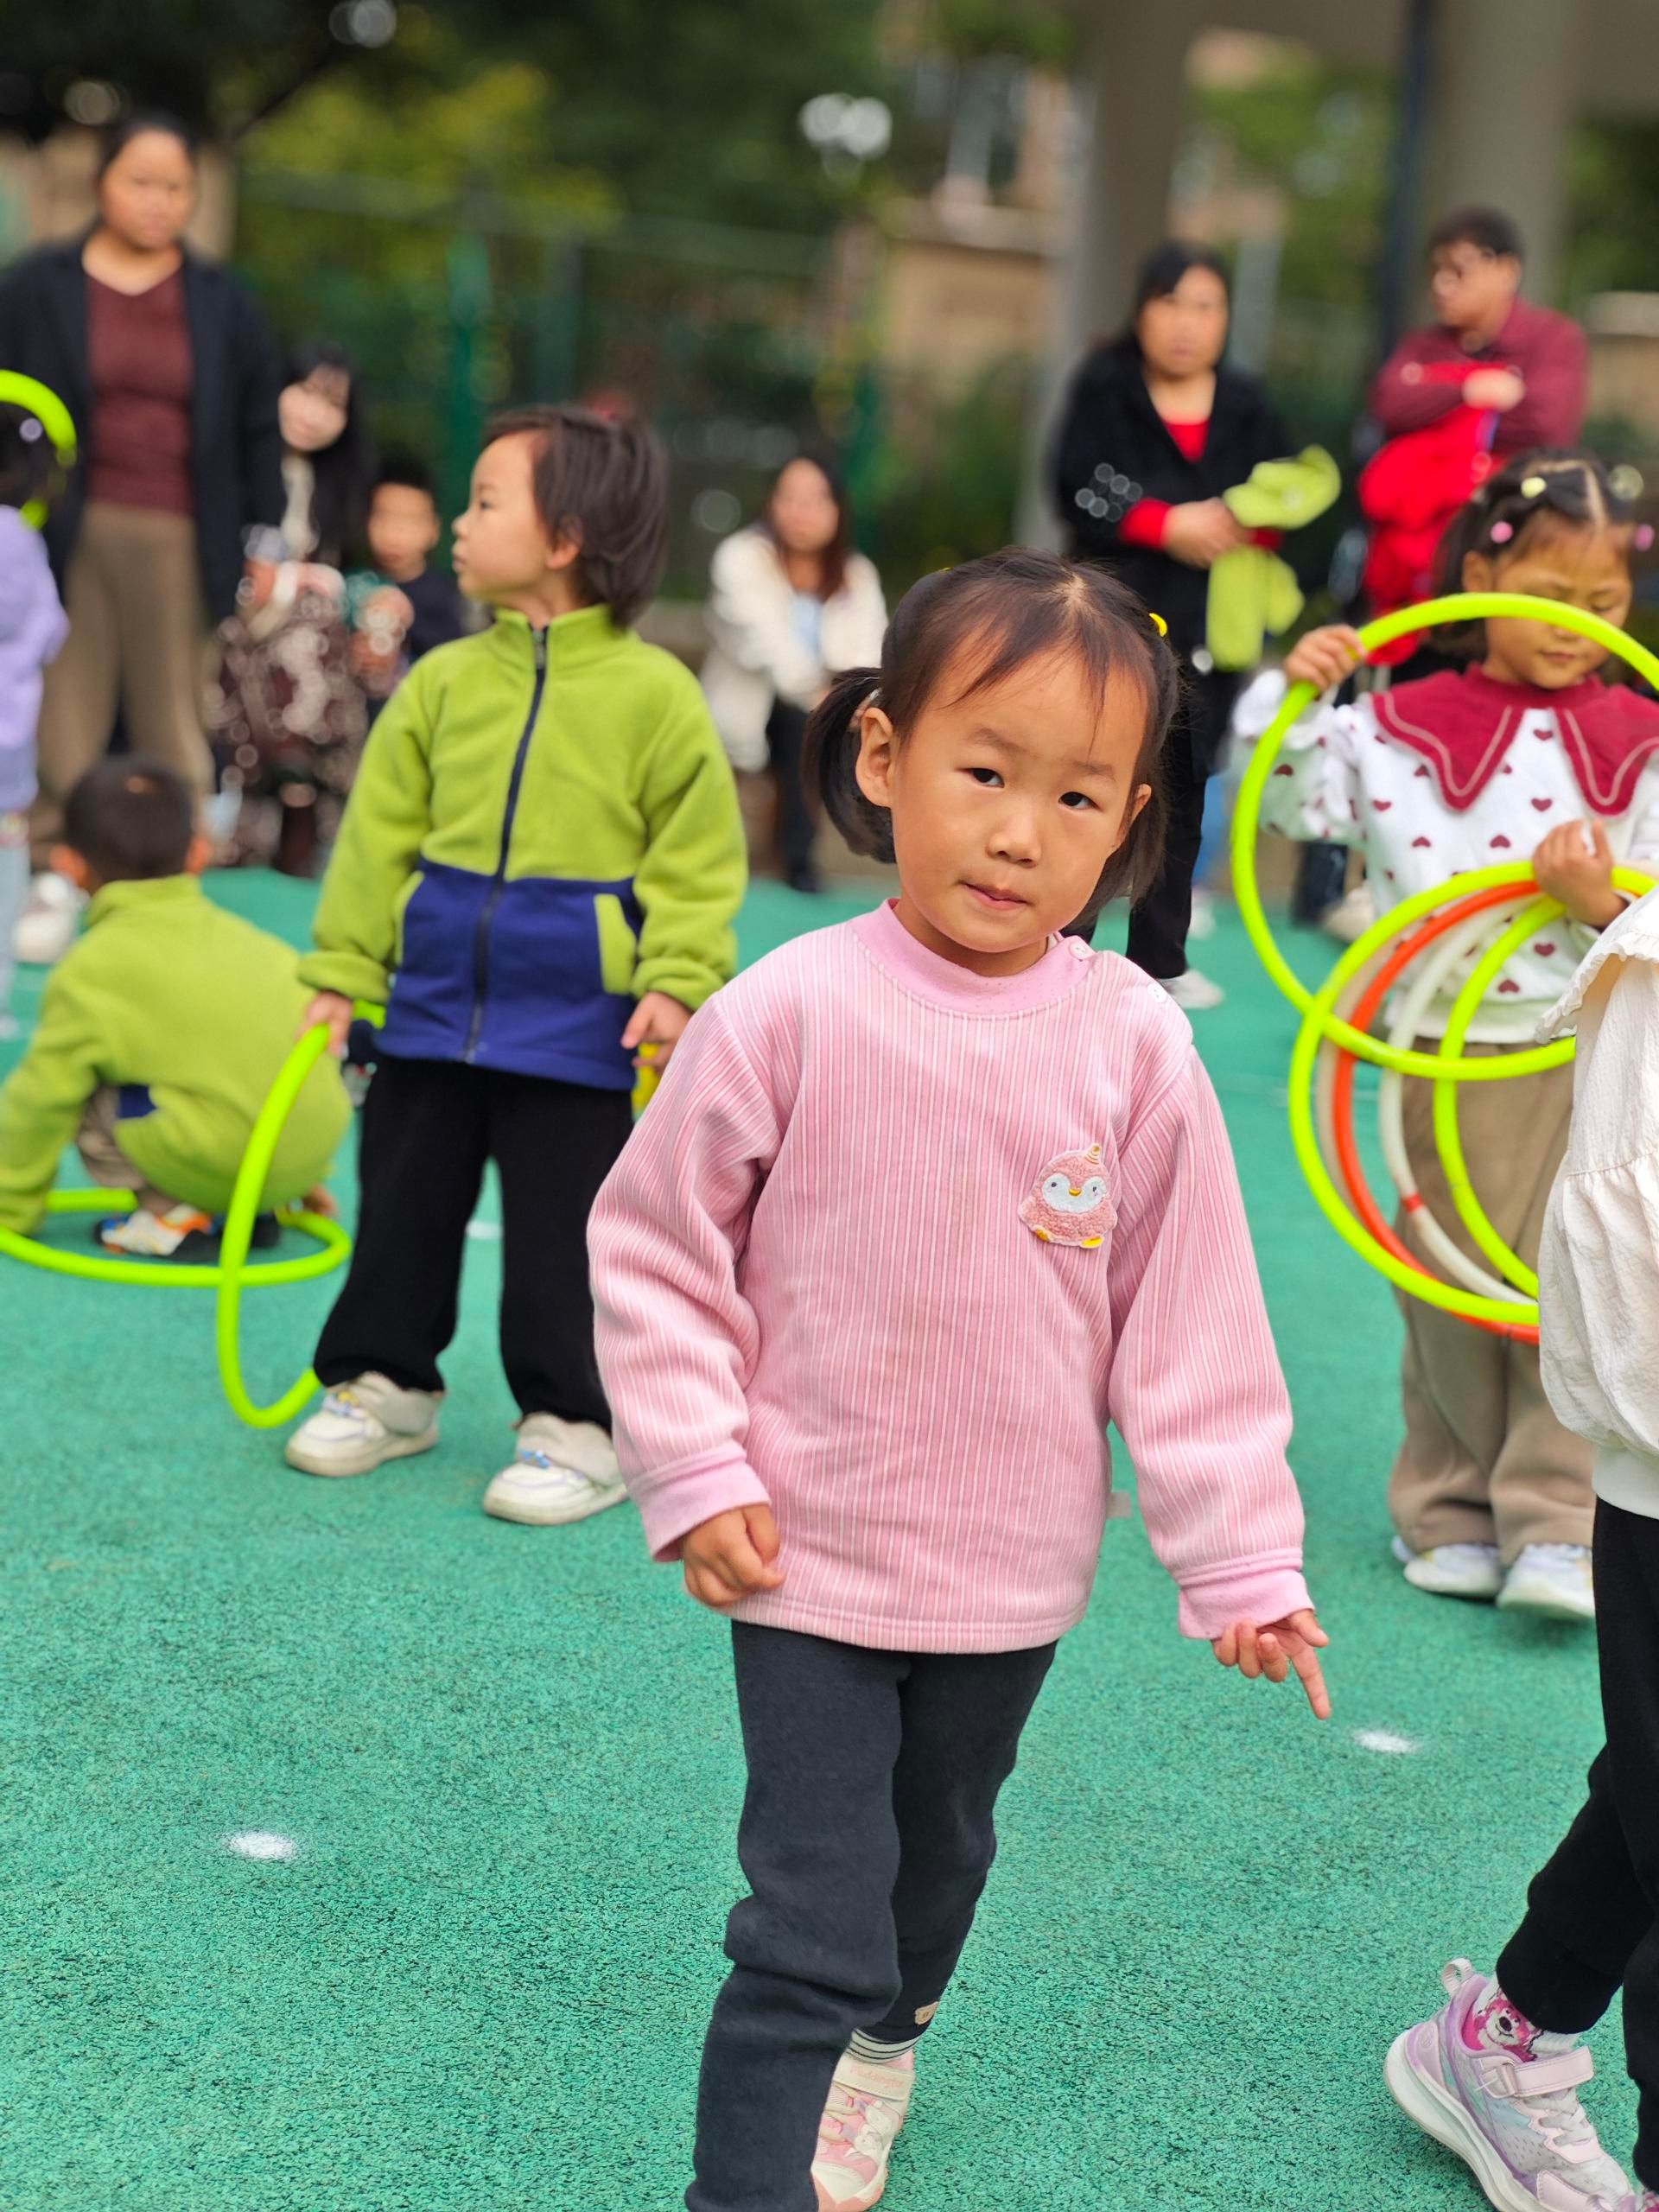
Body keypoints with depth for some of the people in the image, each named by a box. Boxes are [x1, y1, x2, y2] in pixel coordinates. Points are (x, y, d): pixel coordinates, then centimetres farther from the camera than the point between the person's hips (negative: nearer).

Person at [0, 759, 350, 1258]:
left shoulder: (92, 969, 3)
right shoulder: (236, 933, 21)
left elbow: (42, 1099, 5)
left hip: (223, 1160, -7)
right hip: (316, 1143, 7)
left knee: (84, 1095, 7)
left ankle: (172, 1217, 0)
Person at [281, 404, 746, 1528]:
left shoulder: (653, 690, -8)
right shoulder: (443, 680, 2)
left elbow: (700, 855, -7)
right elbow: (381, 831, 6)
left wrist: (676, 980, -15)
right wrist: (343, 969, 3)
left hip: (578, 1019, -4)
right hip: (438, 1000, 4)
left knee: (565, 1236, 3)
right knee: (403, 1203, 14)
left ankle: (577, 1425, 15)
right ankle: (383, 1382, 31)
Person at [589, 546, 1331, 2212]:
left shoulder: (1134, 1045, -11)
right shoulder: (793, 1013, -17)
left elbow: (1188, 1318, -3)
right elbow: (651, 1247, -6)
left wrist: (1240, 1557, -1)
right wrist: (695, 1475, -11)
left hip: (1016, 1576, 4)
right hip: (813, 1563, -3)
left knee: (939, 1858, 27)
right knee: (812, 1921, -5)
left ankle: (877, 2039, 56)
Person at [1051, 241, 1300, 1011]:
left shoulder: (1245, 407, 8)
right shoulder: (1104, 391, 0)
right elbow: (1079, 494, -10)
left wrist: (1250, 528, -13)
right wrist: (1168, 525, -18)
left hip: (1209, 628, 3)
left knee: (1182, 787, 8)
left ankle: (1162, 957, 17)